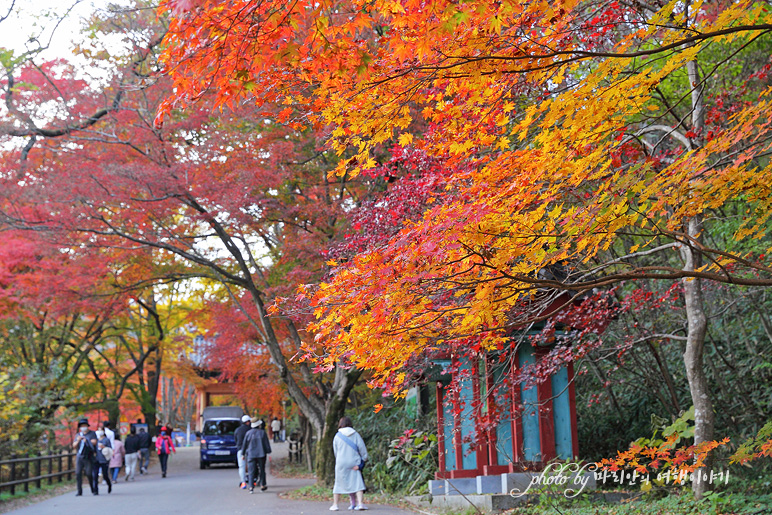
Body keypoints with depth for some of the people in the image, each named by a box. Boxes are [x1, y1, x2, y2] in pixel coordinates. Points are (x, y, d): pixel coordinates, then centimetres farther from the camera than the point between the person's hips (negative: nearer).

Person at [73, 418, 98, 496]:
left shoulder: (92, 433, 6)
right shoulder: (78, 435, 17)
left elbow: (94, 442, -10)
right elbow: (74, 446, 9)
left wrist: (85, 440, -6)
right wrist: (78, 441, -10)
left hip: (88, 458, -4)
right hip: (79, 457, 4)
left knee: (89, 474, -6)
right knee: (78, 474, -6)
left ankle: (94, 490, 7)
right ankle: (79, 491, -1)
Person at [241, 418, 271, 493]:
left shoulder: (249, 433, -1)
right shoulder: (262, 433, -2)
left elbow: (244, 444, 4)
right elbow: (267, 443, 0)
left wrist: (243, 453, 14)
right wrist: (268, 452, 8)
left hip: (251, 454, 0)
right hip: (261, 454, 0)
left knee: (251, 471, -2)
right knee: (262, 470, 14)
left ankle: (251, 487, -12)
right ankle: (263, 486, 22)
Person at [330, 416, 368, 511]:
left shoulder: (337, 436, 1)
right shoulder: (355, 435, 0)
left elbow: (335, 451, 10)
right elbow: (362, 448, 0)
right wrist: (363, 459, 11)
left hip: (341, 463, 1)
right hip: (354, 463, 0)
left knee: (339, 483, 11)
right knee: (357, 483, -3)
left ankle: (335, 505, 17)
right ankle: (360, 503, -16)